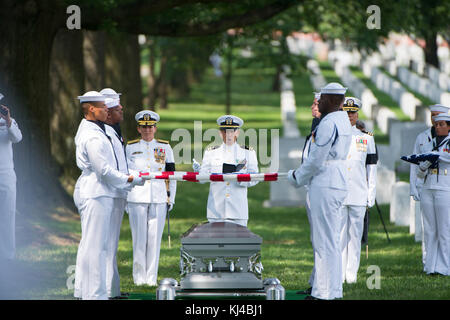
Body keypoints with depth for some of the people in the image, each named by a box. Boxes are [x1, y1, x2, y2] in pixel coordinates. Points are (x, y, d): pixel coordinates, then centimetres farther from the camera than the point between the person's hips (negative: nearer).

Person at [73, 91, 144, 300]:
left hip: (90, 192, 11)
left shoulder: (87, 130, 16)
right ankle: (95, 294, -8)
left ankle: (82, 291, 22)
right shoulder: (93, 136, -18)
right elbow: (104, 170, -20)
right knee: (95, 245, -9)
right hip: (96, 195, -11)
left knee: (88, 244, 16)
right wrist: (130, 180, -9)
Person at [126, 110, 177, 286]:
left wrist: (171, 199, 7)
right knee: (139, 238, -2)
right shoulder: (130, 148, 7)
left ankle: (151, 277, 7)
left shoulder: (165, 147, 9)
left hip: (159, 199, 1)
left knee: (155, 238, 0)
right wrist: (123, 199, 9)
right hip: (137, 198, -1)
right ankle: (139, 277, 5)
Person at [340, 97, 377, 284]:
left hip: (358, 196, 1)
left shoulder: (366, 138, 10)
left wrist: (371, 195, 5)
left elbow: (371, 167, 11)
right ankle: (338, 274, 0)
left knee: (355, 235, 2)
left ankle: (351, 274, 6)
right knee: (338, 234, -3)